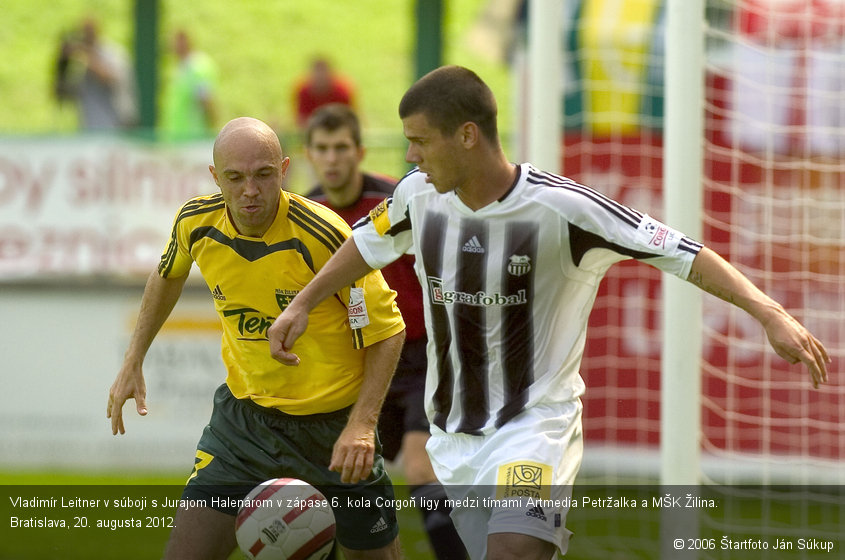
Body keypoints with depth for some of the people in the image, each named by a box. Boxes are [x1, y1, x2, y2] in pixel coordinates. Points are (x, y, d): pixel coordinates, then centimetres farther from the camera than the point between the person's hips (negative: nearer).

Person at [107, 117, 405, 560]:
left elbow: (386, 331, -14)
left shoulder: (325, 236, -23)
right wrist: (133, 362, 17)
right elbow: (169, 275, 16)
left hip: (335, 422, -3)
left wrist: (362, 424, -23)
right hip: (244, 418, 3)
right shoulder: (196, 224, -9)